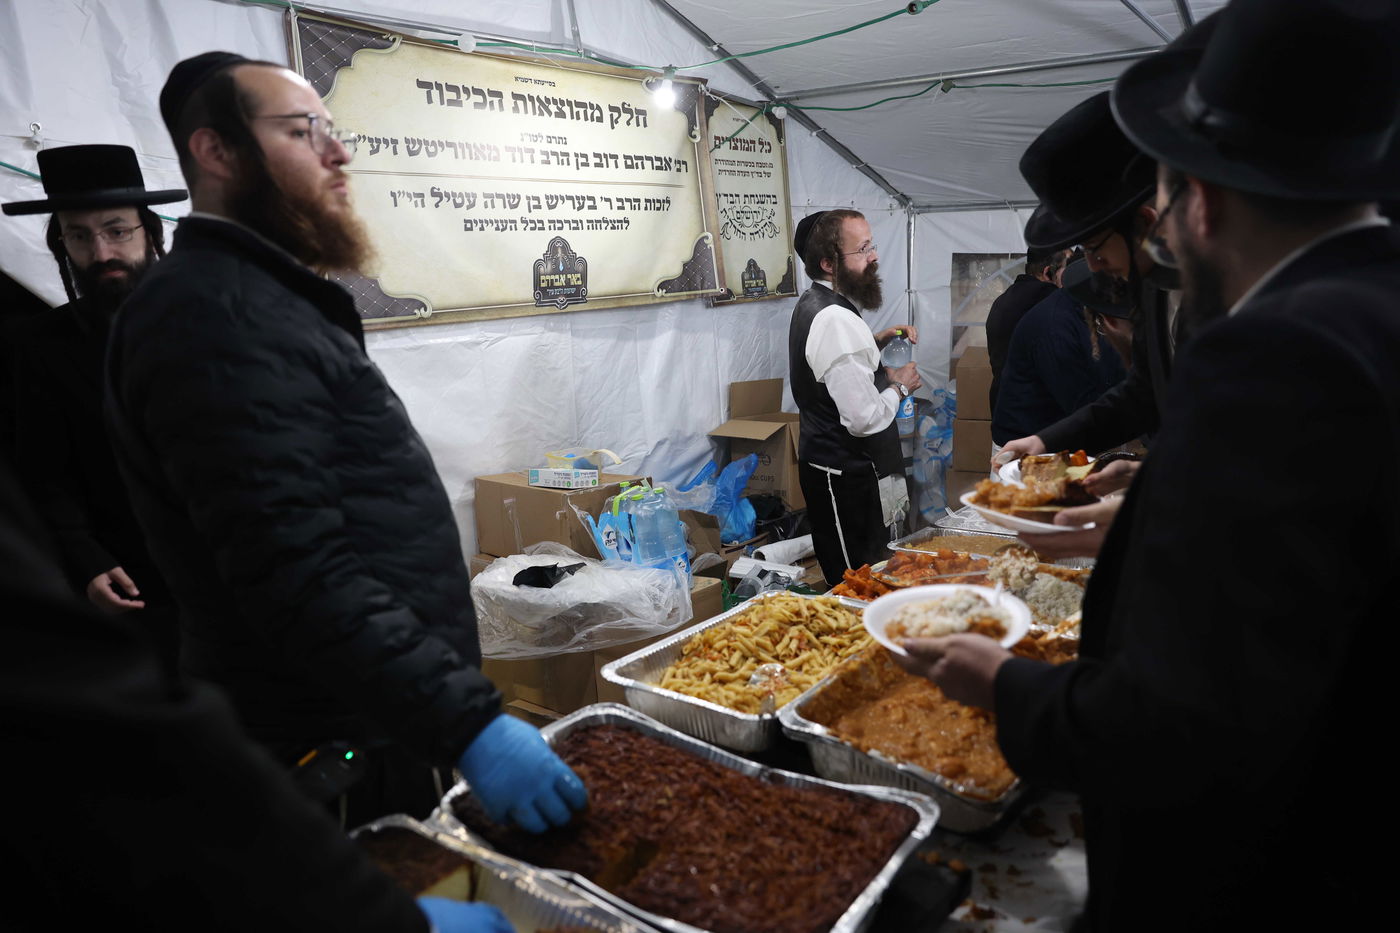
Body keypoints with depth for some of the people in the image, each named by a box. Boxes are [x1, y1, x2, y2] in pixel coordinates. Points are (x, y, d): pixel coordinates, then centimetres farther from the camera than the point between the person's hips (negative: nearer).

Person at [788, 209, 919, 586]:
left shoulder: (813, 304, 9)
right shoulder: (837, 321, -24)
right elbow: (865, 419, -27)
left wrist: (877, 341, 13)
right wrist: (899, 385, -8)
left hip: (824, 463, 10)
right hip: (846, 477, -10)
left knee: (845, 581, 19)